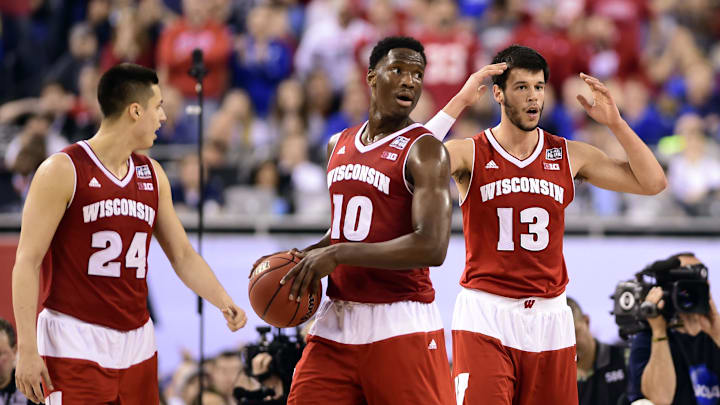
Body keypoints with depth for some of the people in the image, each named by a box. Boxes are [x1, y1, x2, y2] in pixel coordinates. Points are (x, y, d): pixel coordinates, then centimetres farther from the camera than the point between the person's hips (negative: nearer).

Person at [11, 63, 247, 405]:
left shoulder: (152, 175, 13)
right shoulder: (63, 171, -8)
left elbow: (182, 255, 19)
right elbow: (27, 261, -9)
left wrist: (223, 301, 0)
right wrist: (27, 348, -15)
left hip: (137, 342, 7)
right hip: (76, 346, -7)